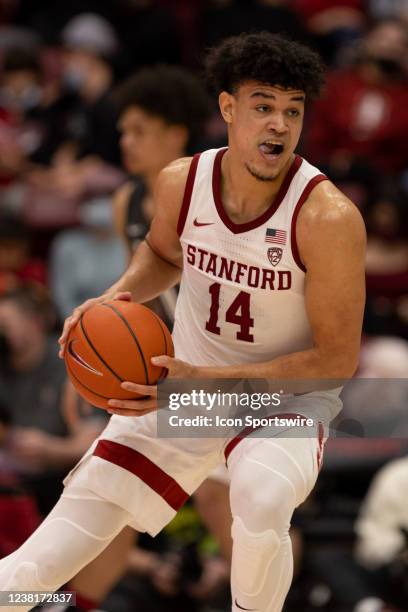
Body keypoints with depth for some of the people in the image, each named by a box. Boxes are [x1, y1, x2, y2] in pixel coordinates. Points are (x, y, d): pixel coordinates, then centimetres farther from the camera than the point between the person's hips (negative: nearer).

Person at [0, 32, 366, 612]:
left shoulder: (327, 217, -25)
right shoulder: (181, 183, -11)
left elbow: (338, 358, -21)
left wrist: (206, 381, -28)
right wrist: (117, 296, -7)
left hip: (287, 396, -3)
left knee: (262, 499, -38)